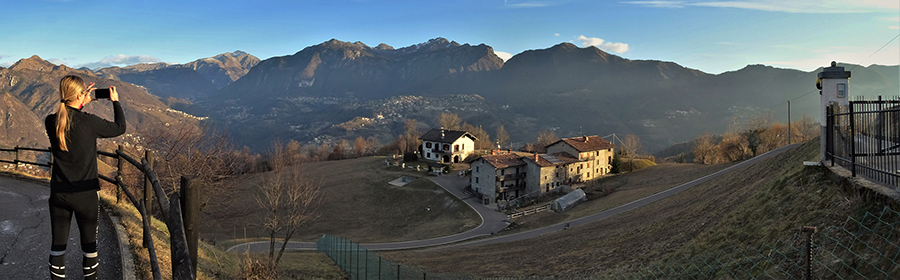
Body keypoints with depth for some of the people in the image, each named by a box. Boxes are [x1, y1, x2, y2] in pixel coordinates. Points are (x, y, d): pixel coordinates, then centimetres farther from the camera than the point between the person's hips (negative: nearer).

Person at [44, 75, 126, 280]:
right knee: (89, 243, 13)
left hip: (58, 194, 4)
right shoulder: (89, 122, -18)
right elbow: (120, 128, -2)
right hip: (85, 195, -4)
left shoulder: (51, 123, -5)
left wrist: (81, 105, 15)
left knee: (58, 244, 14)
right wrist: (115, 102, 9)